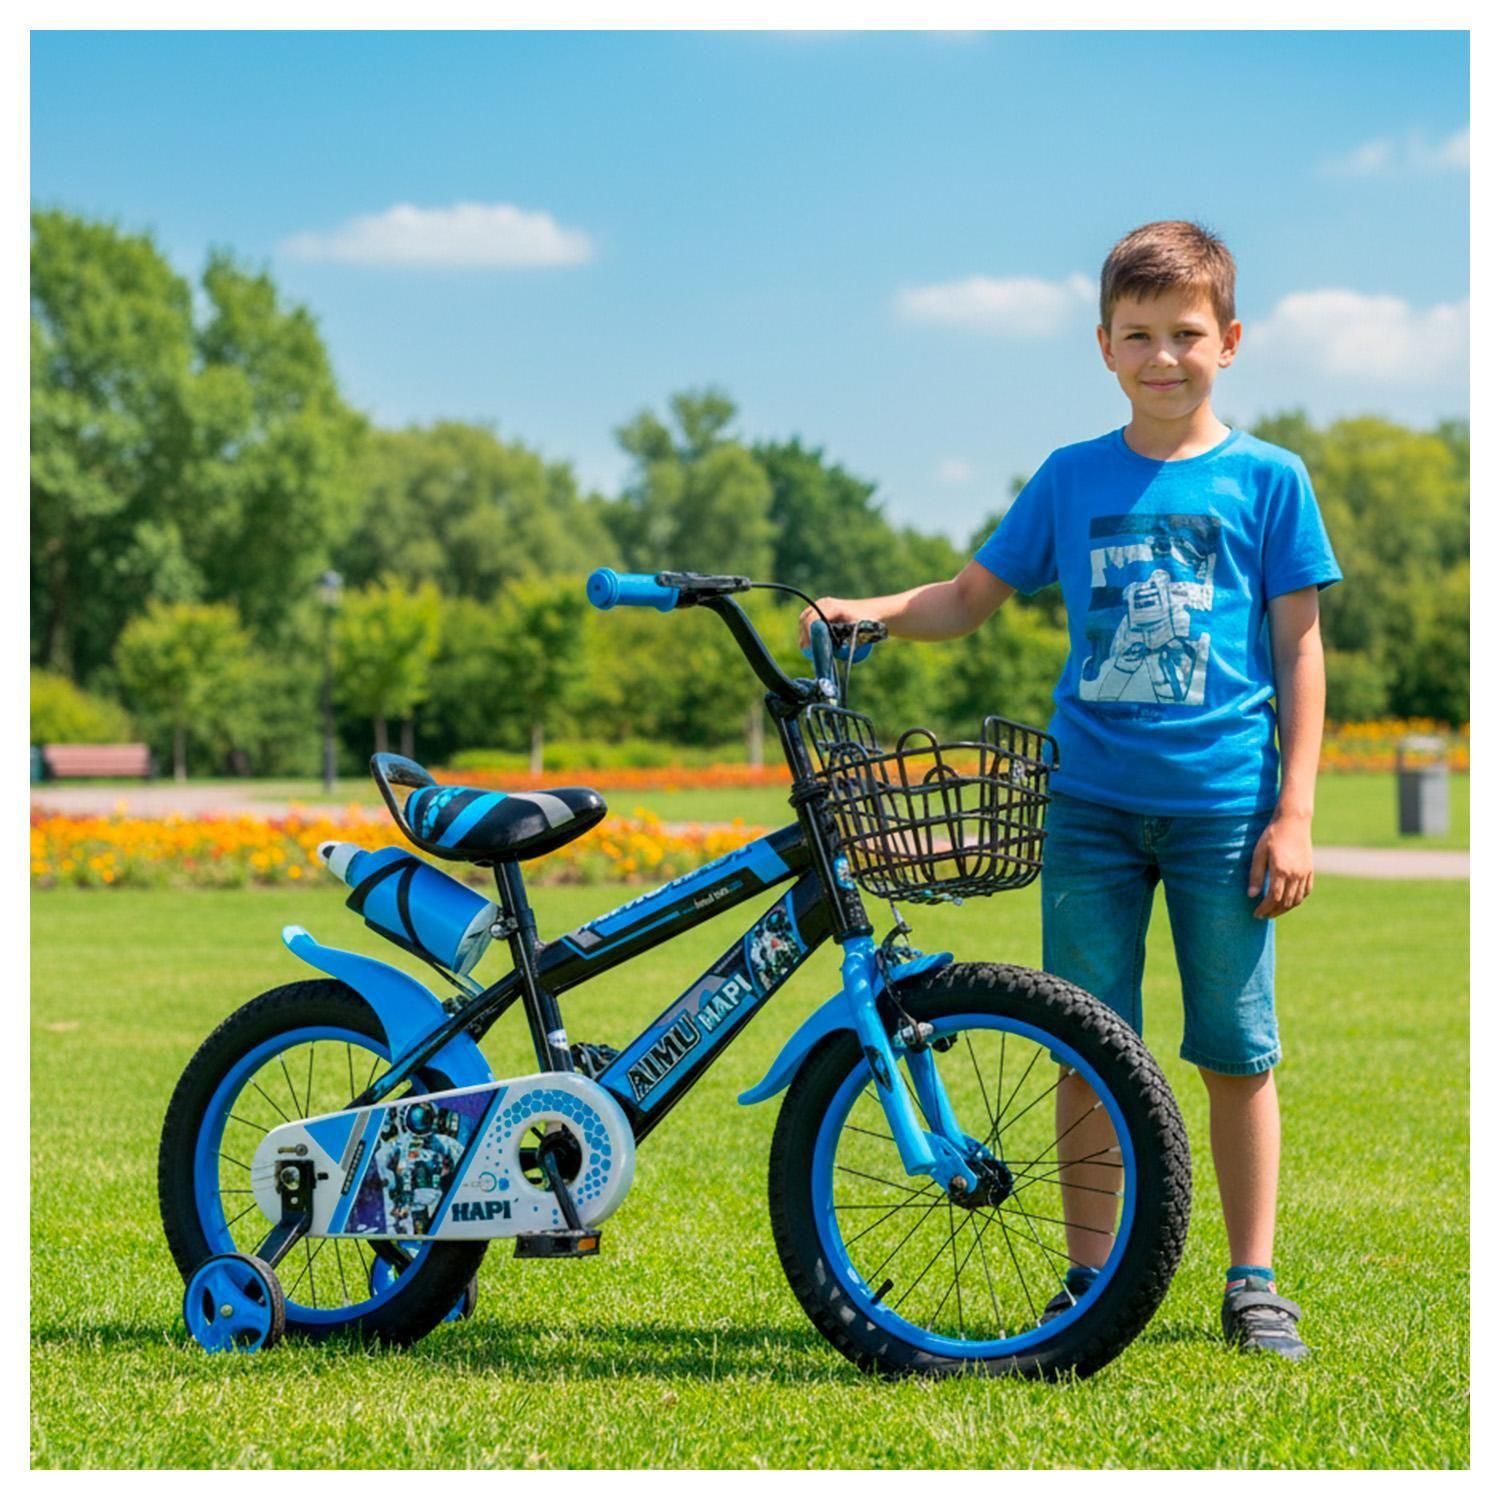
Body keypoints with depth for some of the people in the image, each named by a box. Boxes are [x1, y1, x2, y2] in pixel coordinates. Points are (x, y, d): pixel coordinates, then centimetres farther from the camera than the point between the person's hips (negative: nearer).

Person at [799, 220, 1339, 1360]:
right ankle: (1091, 1276, 14)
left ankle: (1255, 1282, 13)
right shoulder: (1072, 479, 8)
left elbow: (1299, 651, 2)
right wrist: (865, 611, -5)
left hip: (1224, 806, -2)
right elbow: (972, 597, 14)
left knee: (1237, 1051, 2)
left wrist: (1294, 814, -3)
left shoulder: (1268, 481, 2)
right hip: (1092, 803, 2)